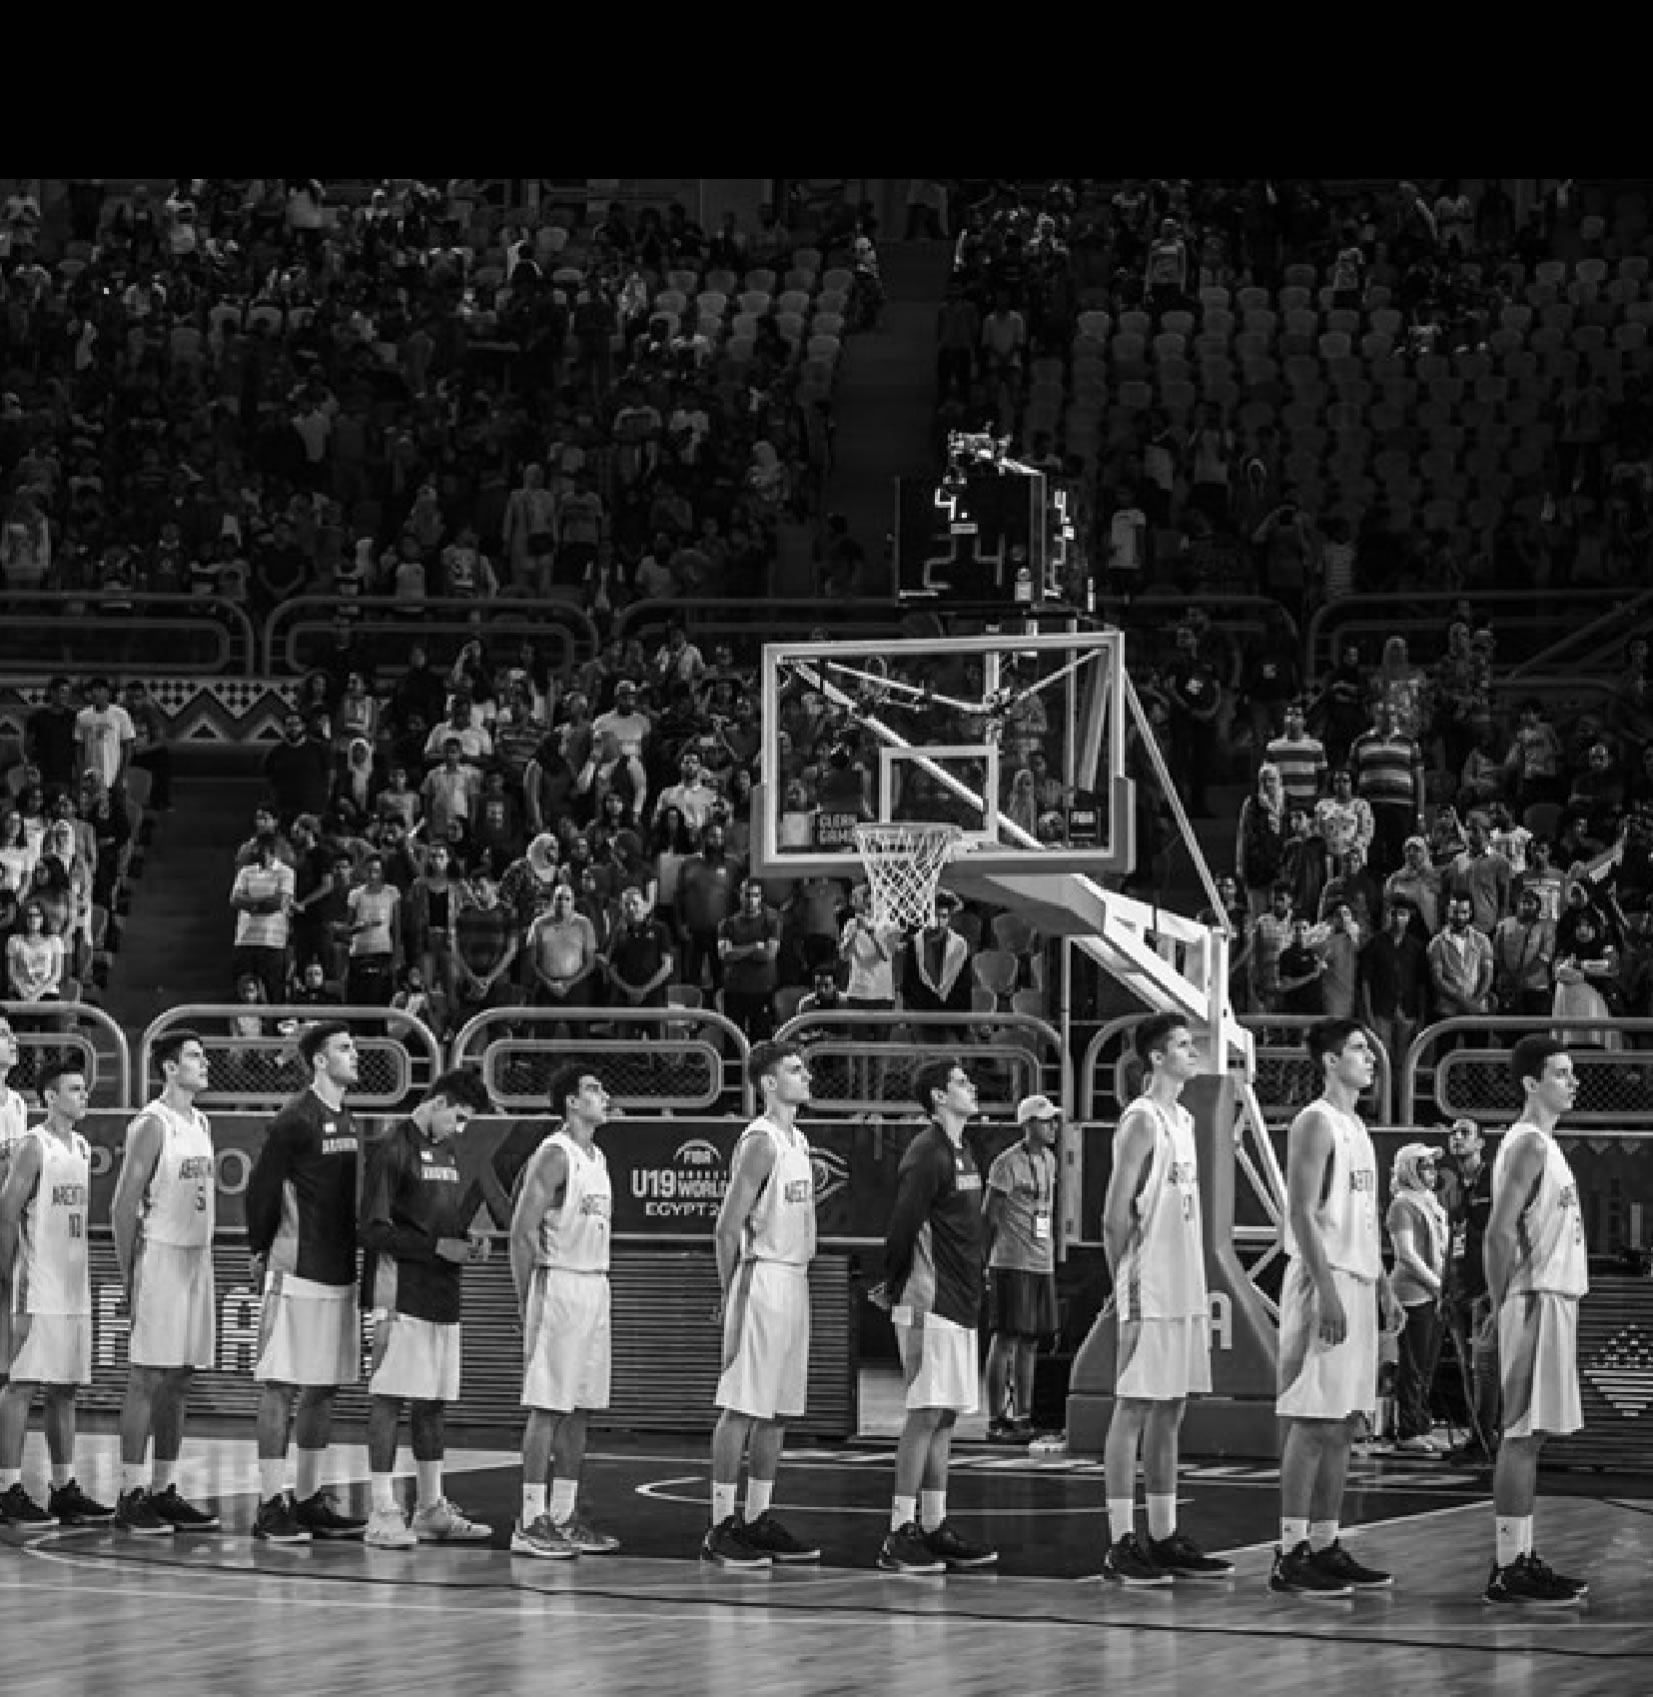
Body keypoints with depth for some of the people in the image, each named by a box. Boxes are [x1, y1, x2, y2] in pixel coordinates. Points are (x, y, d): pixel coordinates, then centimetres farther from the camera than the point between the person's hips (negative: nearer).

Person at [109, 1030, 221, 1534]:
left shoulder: (201, 1124, 14)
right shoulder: (153, 1126, -12)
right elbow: (123, 1205, -14)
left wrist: (204, 1255, 15)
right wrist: (130, 1278, -15)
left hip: (197, 1258, 8)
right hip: (160, 1259, -8)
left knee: (179, 1380, 9)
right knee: (148, 1379, -6)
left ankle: (163, 1491, 14)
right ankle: (131, 1496, -4)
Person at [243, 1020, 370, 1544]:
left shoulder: (347, 1121, 15)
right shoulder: (296, 1120, -11)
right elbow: (262, 1187, -10)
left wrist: (350, 1257, 17)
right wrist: (261, 1252, -4)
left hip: (339, 1273, 8)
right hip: (298, 1272, -8)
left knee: (325, 1388, 10)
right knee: (281, 1385, -5)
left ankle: (308, 1500, 16)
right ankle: (271, 1505, -4)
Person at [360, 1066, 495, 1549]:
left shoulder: (447, 1155, 18)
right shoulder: (391, 1151, -9)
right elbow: (375, 1231, -14)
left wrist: (467, 1244, 7)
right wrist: (439, 1247, -16)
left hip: (443, 1297, 9)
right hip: (402, 1296, -9)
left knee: (434, 1402, 12)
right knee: (388, 1399, -6)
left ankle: (431, 1509, 18)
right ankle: (383, 1514, -6)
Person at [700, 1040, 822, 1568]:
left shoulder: (798, 1142, 15)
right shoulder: (760, 1143, -13)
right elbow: (728, 1228, -15)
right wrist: (731, 1296, -16)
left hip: (795, 1281, 9)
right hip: (763, 1279, -9)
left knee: (777, 1410, 11)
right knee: (742, 1408, -6)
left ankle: (758, 1520, 17)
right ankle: (722, 1528, -5)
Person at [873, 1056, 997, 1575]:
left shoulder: (960, 1152, 17)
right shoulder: (927, 1154, -13)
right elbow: (903, 1226, -16)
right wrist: (898, 1290, -10)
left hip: (959, 1306, 9)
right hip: (932, 1307, -9)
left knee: (945, 1416, 9)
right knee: (926, 1414, -9)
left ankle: (934, 1529, 13)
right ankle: (900, 1535, -8)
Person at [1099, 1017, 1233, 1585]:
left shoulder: (1184, 1120, 16)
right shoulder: (1142, 1121, -11)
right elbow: (1115, 1218, -14)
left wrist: (1197, 1287, 17)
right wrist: (1126, 1292, -17)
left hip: (1186, 1295, 9)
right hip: (1149, 1296, -9)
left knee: (1169, 1414, 11)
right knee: (1133, 1411, -5)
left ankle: (1165, 1539, 15)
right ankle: (1122, 1545, -4)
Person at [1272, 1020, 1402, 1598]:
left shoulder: (1357, 1127, 18)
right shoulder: (1315, 1123, -11)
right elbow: (1302, 1214, -18)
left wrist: (1382, 1285, 19)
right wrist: (1326, 1291, -23)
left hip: (1357, 1283, 9)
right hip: (1324, 1282, -9)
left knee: (1342, 1425, 10)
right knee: (1313, 1423, -9)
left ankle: (1326, 1545, 14)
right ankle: (1292, 1554, -7)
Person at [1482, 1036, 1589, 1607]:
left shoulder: (1543, 1144, 18)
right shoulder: (1528, 1145, -13)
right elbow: (1499, 1234, -19)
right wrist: (1505, 1307, -17)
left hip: (1555, 1301, 10)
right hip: (1537, 1302, -10)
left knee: (1529, 1435, 11)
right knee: (1523, 1434, -9)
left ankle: (1521, 1560, 14)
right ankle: (1509, 1569, -9)